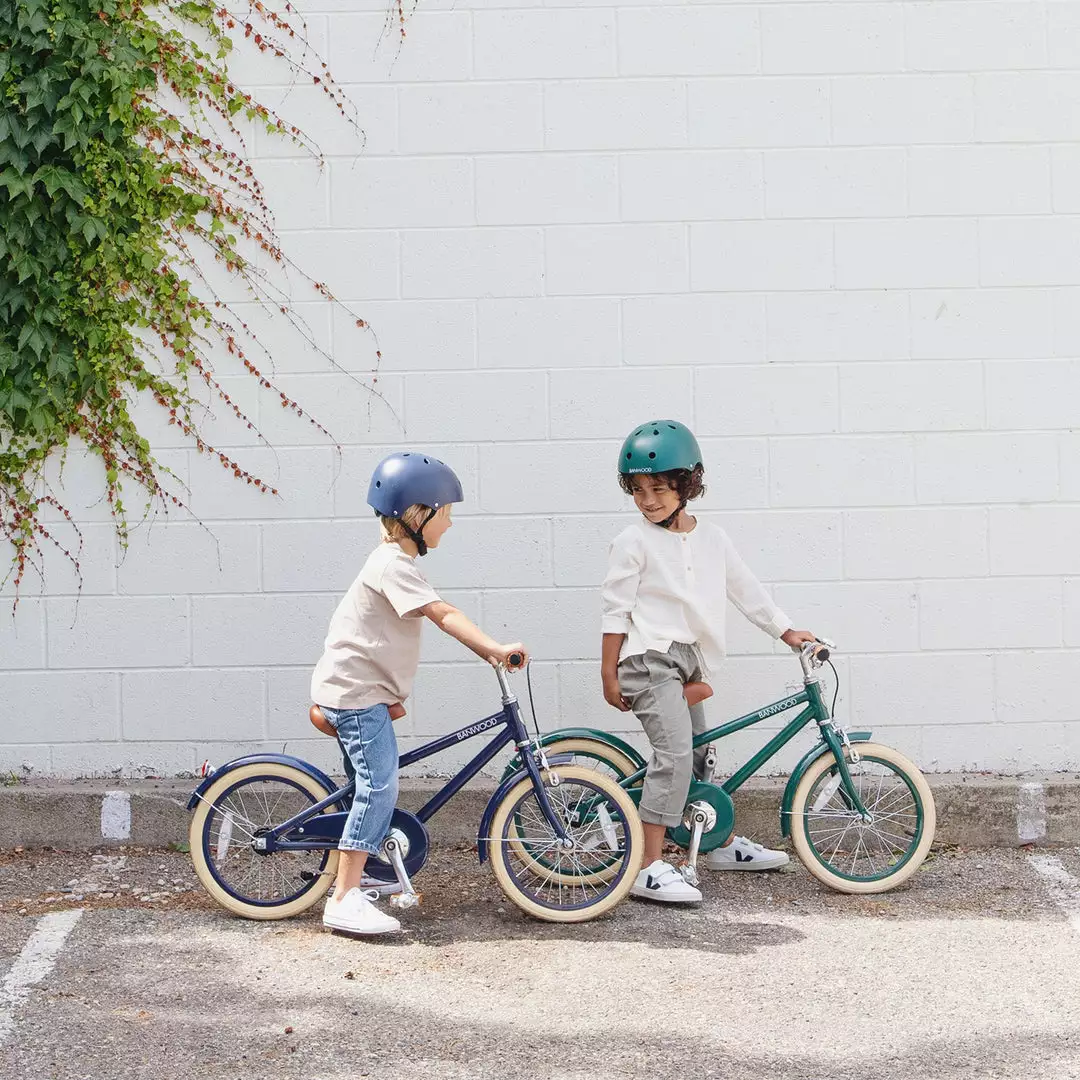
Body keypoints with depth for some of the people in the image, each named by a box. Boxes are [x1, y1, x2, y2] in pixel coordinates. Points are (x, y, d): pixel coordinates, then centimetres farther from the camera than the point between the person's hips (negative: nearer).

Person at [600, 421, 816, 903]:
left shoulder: (711, 538, 8)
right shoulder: (633, 542, -7)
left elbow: (746, 589, 17)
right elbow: (616, 610, -5)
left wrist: (787, 631, 17)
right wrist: (609, 674, -6)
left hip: (688, 661, 7)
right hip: (649, 659, -7)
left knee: (698, 755, 19)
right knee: (675, 751, -21)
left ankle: (725, 845, 36)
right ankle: (650, 867, -25)